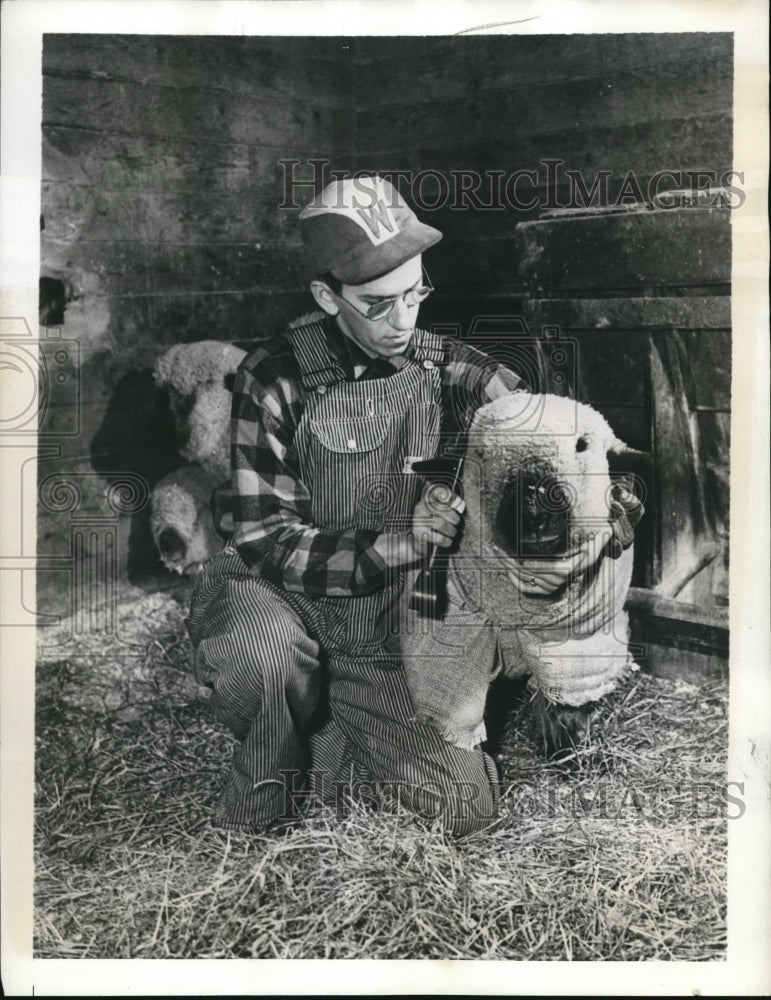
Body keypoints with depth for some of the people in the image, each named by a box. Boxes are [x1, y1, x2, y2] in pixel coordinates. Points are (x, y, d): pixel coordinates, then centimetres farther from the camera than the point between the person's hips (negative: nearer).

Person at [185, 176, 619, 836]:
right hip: (277, 601, -2)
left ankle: (321, 742, 14)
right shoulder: (276, 377, -13)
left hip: (379, 646, 3)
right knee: (264, 652, -38)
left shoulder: (447, 369, -5)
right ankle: (259, 803, -4)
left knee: (473, 804, -11)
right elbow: (267, 541, -15)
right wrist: (399, 544, -26)